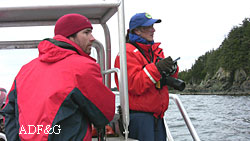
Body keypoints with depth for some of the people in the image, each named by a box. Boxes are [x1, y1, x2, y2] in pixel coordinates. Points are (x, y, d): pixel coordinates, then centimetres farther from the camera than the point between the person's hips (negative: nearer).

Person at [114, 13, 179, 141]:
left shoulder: (155, 50, 16)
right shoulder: (128, 52, -10)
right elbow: (135, 85, -19)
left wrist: (171, 69, -6)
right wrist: (156, 68, -25)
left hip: (157, 114, 8)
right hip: (139, 115, -8)